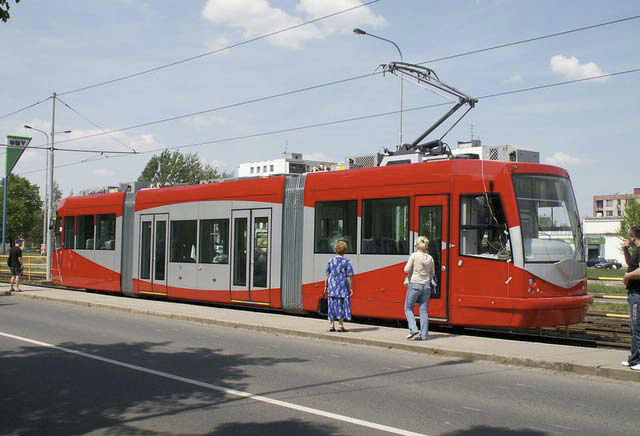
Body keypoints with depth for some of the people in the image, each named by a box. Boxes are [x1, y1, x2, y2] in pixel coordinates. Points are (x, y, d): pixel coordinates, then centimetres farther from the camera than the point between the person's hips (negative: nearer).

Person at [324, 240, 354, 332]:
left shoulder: (331, 261, 3)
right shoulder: (347, 262, -7)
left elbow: (327, 275, 4)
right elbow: (349, 277, -8)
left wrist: (326, 286, 11)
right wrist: (350, 288, -3)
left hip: (332, 286, 3)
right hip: (342, 287, -3)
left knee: (332, 305, 9)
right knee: (341, 305, 3)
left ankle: (331, 325, 13)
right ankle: (340, 325, 5)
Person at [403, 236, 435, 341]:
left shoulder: (414, 255, -8)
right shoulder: (430, 258, 5)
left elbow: (407, 269, -8)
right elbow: (433, 273, 12)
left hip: (415, 284, -4)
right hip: (426, 286, 4)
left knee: (408, 308, 9)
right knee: (423, 310, 6)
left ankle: (413, 329, -7)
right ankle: (424, 335, 4)